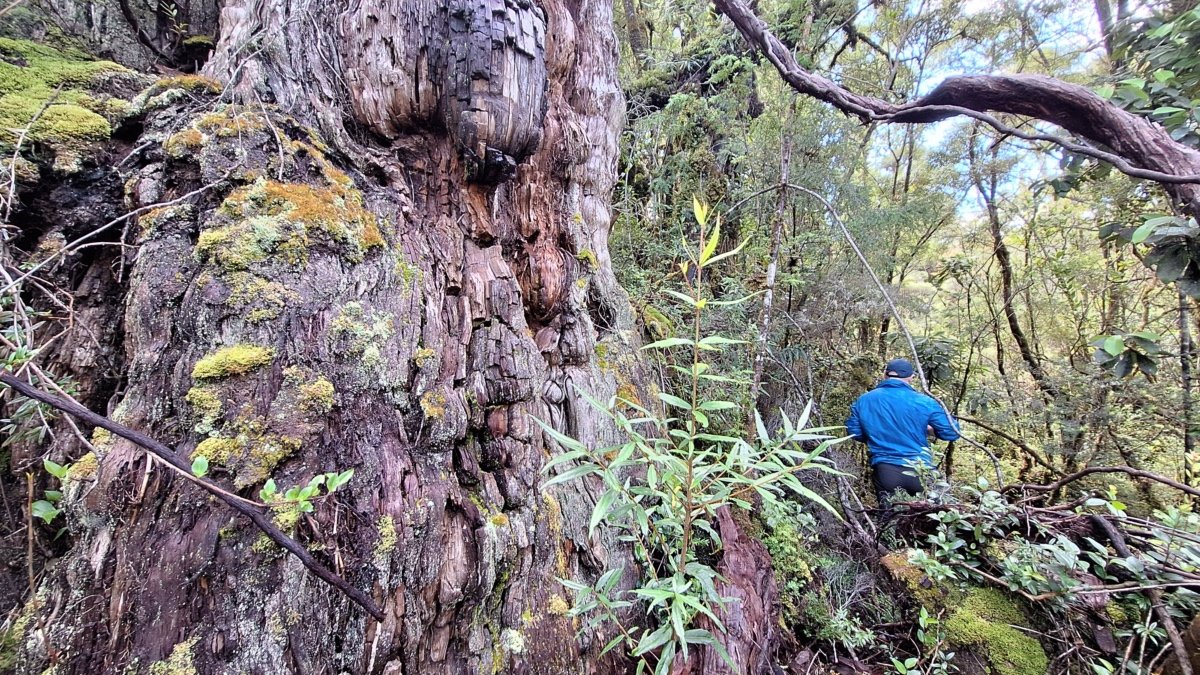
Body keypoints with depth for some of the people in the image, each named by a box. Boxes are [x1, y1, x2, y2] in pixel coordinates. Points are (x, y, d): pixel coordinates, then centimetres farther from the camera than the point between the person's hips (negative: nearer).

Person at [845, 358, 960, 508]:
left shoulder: (864, 400, 2)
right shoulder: (924, 402, -4)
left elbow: (853, 431, 10)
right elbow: (952, 432, 0)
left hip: (885, 472, 1)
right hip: (920, 471, -1)